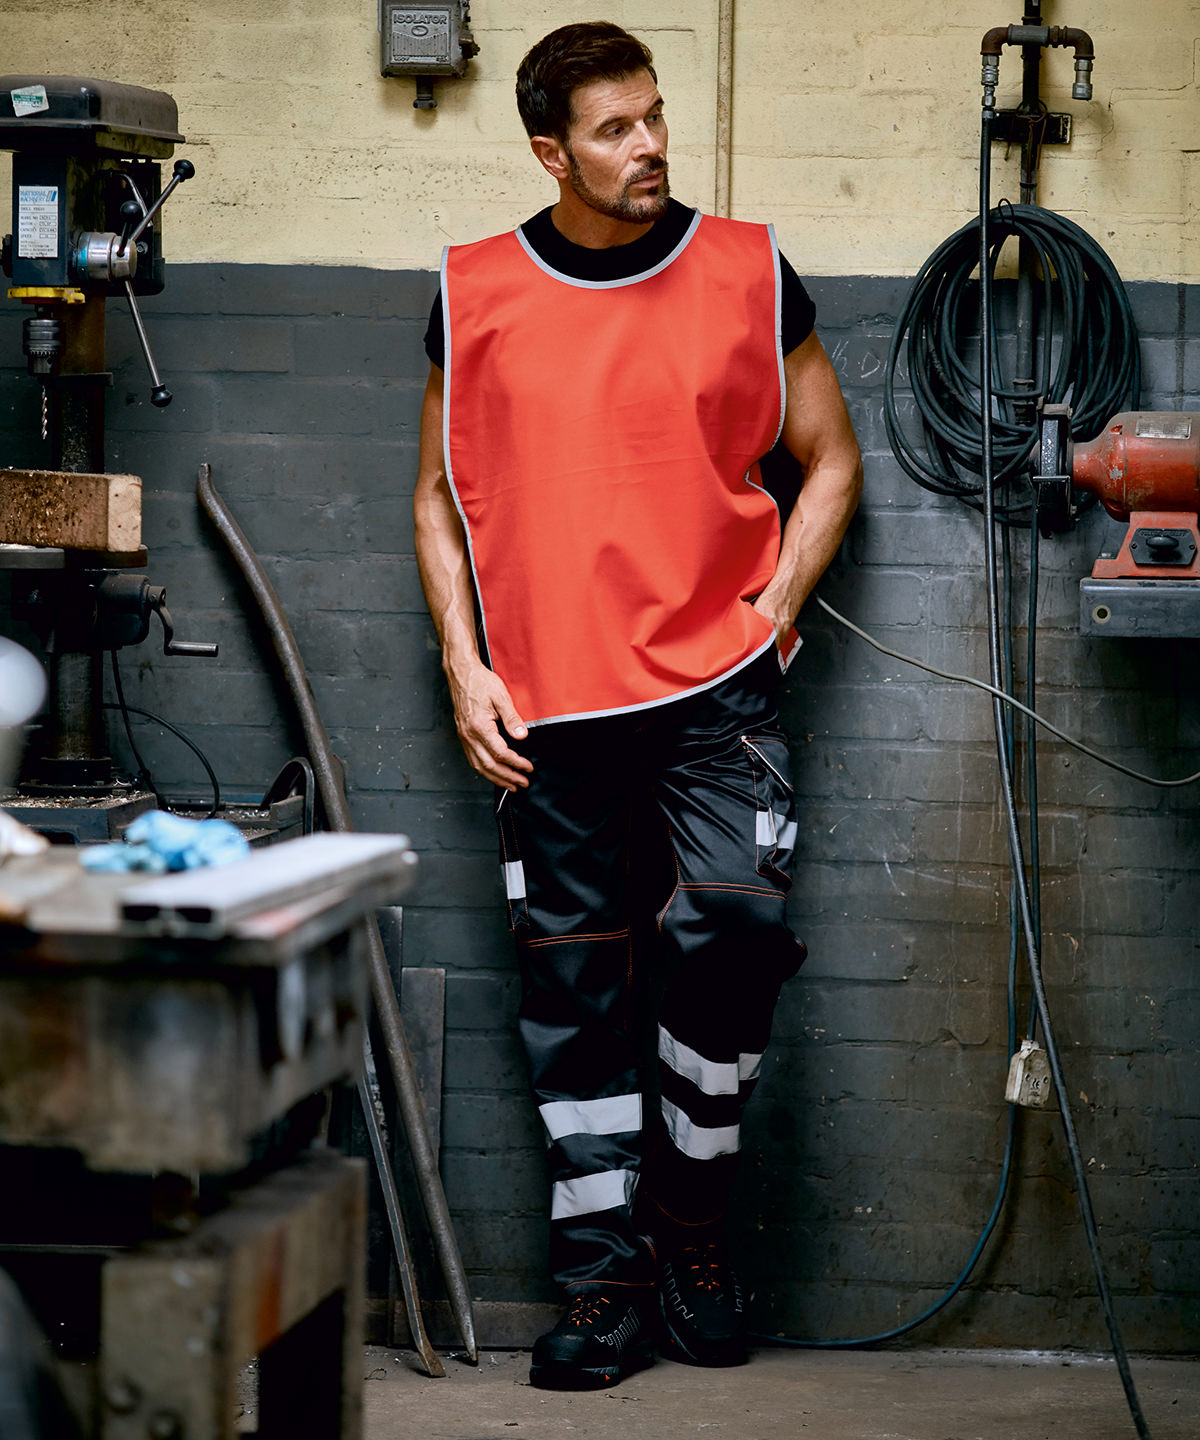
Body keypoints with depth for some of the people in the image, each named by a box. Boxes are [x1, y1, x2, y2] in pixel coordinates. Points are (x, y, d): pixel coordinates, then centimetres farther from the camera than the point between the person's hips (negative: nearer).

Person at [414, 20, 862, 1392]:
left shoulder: (746, 273, 3)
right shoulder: (477, 296, 5)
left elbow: (830, 460, 11)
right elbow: (440, 498, 13)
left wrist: (770, 613, -1)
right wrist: (466, 669, 2)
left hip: (714, 687, -1)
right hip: (549, 709, 1)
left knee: (734, 926, -18)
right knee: (572, 986, 4)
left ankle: (686, 1209, 5)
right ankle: (603, 1274, 14)